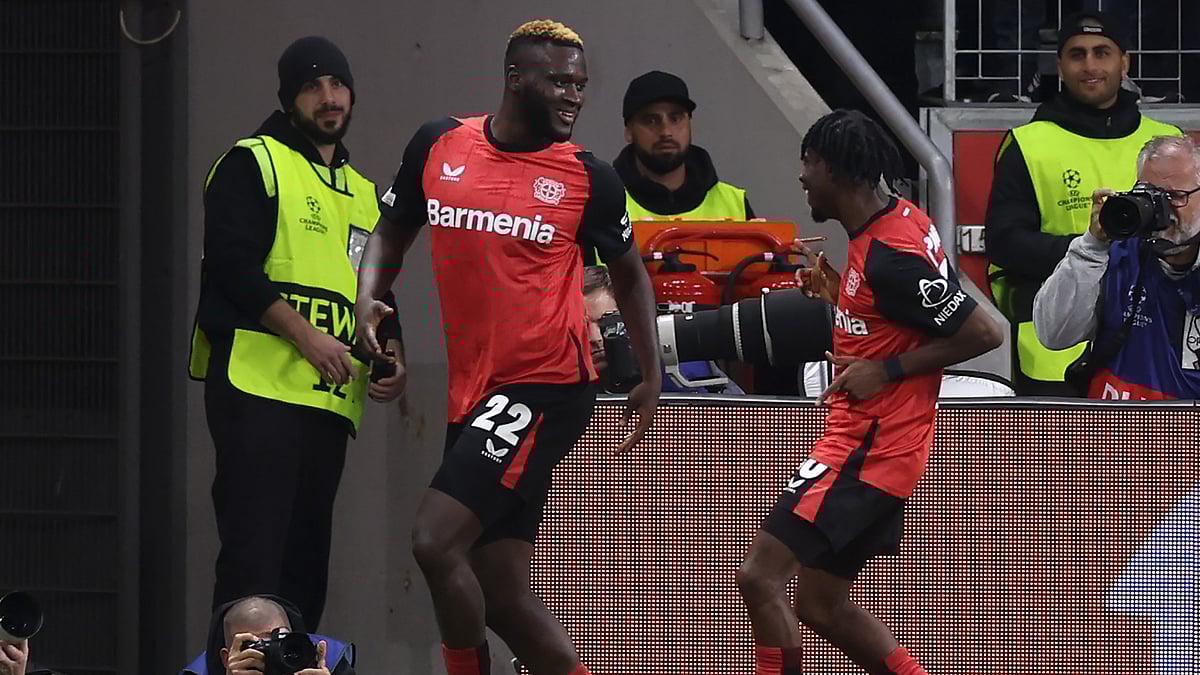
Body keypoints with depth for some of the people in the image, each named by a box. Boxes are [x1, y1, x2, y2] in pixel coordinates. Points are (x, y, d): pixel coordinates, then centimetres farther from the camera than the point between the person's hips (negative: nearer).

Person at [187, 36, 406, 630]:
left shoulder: (362, 193, 23)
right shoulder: (252, 165, 1)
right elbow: (233, 263, -11)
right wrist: (306, 336, -18)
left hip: (330, 401, 7)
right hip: (258, 389, -7)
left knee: (306, 561, 8)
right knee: (254, 556, -14)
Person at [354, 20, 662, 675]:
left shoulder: (586, 177, -1)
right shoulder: (438, 145, 5)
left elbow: (628, 273, 14)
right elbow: (391, 232, 19)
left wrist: (651, 378, 11)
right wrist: (368, 299, 0)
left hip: (548, 388, -5)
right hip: (473, 394, 5)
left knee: (435, 541, -19)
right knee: (500, 594, 5)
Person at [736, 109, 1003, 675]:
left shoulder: (889, 256, -21)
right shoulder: (902, 218, 8)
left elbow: (983, 333, -22)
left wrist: (885, 370, -18)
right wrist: (835, 294, 7)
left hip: (866, 450, -11)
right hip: (865, 441, 11)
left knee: (761, 576, -14)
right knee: (822, 606, 16)